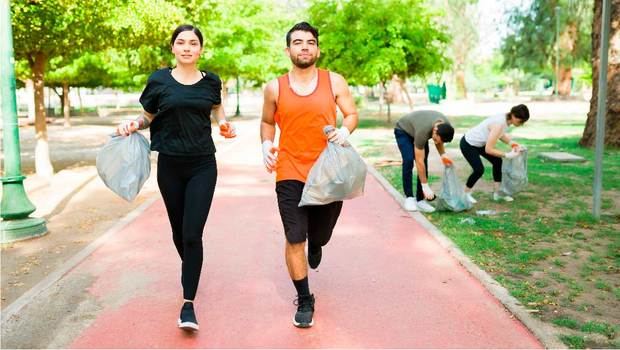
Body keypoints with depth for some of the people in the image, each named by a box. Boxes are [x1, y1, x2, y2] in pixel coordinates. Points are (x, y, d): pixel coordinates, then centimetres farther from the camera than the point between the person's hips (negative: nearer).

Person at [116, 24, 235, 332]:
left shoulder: (211, 81, 1)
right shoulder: (159, 81, -2)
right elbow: (148, 117, 9)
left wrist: (224, 124, 1)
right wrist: (133, 124, -12)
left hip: (202, 166, -1)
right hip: (169, 165, 1)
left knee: (192, 233, -10)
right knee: (178, 231, 14)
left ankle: (188, 304, -3)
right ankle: (190, 270, 45)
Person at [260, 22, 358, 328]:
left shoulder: (334, 82, 0)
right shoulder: (275, 88, 2)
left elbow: (352, 114, 7)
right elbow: (267, 122, 15)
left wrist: (345, 130, -15)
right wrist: (266, 145, -4)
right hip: (290, 175, -1)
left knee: (320, 236, 17)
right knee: (295, 241, -3)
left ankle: (315, 244, 58)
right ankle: (304, 301, 16)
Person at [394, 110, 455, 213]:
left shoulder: (446, 126, -25)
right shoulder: (423, 131, -43)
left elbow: (439, 142, 0)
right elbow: (419, 161, -37)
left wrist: (443, 155, -19)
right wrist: (425, 186, -34)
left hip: (415, 129, 6)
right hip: (403, 130, -6)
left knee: (424, 163, -8)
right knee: (409, 161, -25)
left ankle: (420, 200, -4)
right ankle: (409, 197, -12)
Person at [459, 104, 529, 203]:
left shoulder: (506, 119, -9)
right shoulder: (499, 124, -34)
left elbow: (500, 134, 10)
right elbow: (488, 149, -33)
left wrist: (512, 143, -5)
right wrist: (507, 155, -27)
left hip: (479, 143, 9)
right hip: (468, 144, -9)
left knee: (497, 161, 7)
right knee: (479, 169, -13)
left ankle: (497, 193, 15)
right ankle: (466, 193, 12)